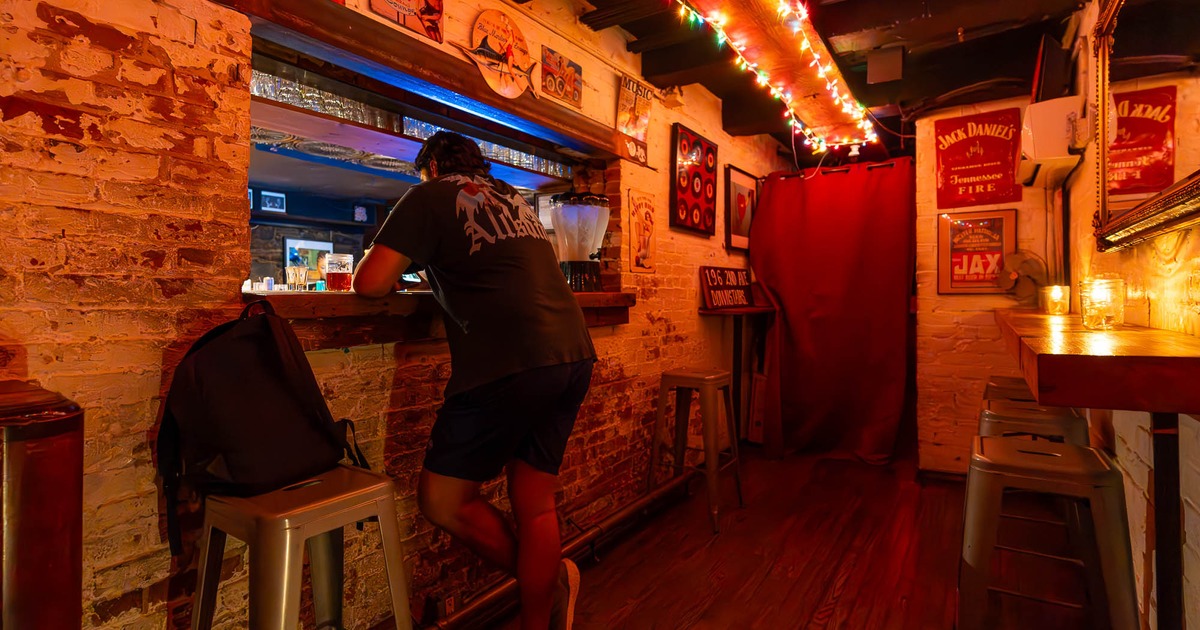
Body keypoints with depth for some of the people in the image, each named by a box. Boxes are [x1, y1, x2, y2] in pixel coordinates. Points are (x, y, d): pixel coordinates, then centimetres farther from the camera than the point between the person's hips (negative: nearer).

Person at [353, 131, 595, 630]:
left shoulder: (430, 196, 4)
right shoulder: (511, 197, 23)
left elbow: (370, 283, -3)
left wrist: (399, 273, 19)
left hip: (508, 365, -7)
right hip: (574, 356, 8)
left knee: (442, 501, 10)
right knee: (536, 505, 16)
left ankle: (548, 580, 25)